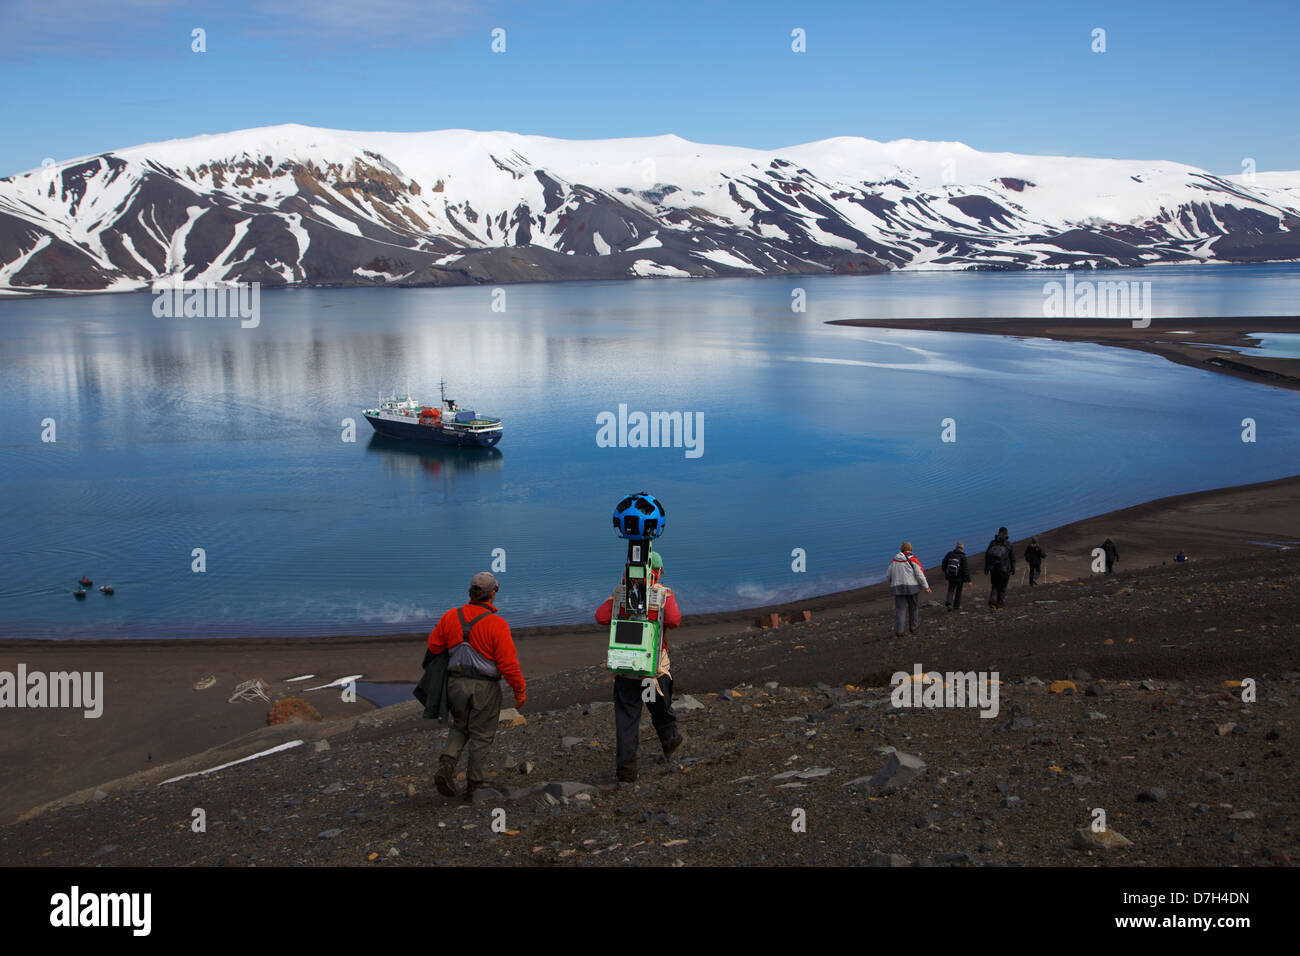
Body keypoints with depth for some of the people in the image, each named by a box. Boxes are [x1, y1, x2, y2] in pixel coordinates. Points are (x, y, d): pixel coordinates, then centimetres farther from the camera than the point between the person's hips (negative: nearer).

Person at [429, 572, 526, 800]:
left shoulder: (451, 617, -1)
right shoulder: (496, 624, -15)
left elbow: (434, 646, 7)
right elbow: (508, 662, -15)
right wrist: (520, 690, -4)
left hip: (455, 684, 4)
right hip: (484, 687, -4)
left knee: (460, 727, 23)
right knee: (481, 736, 9)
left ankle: (447, 765, 1)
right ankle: (475, 785, 13)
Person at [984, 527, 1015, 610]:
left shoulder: (992, 543, 5)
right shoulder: (1008, 544, -2)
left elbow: (986, 556, 6)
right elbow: (1012, 558, 0)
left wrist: (986, 568, 11)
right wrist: (1013, 569, 9)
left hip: (993, 568, 2)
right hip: (1004, 569, -2)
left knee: (994, 586, 14)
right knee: (1002, 587, 9)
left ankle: (992, 600, -10)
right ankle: (999, 605, 7)